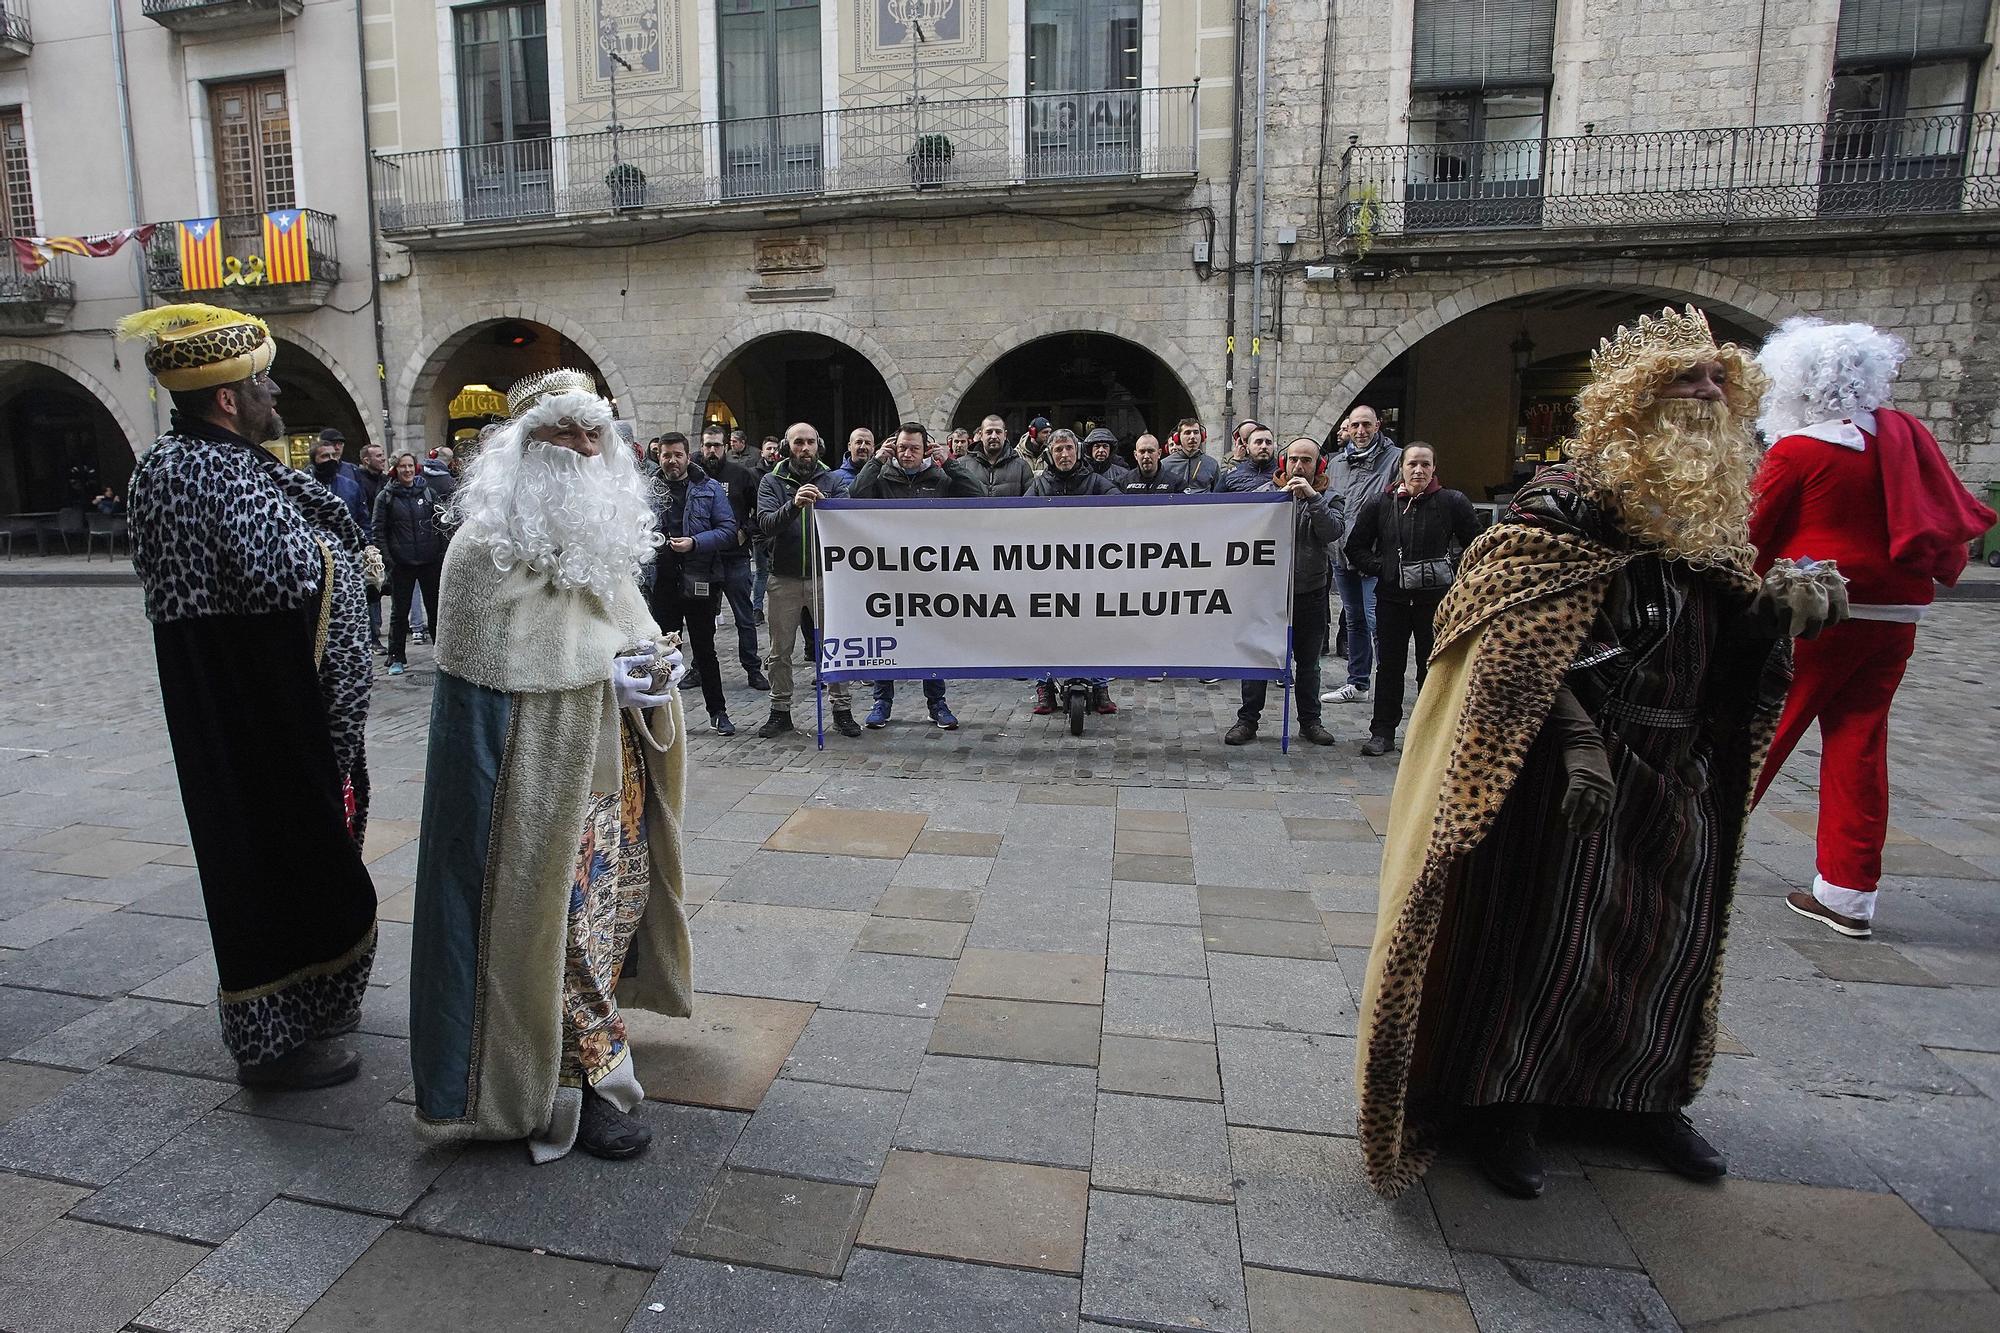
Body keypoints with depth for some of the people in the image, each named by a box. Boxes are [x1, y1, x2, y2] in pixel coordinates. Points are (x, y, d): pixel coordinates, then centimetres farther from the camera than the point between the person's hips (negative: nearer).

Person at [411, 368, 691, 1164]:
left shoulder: (604, 536, 10)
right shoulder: (486, 548, -14)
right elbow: (494, 675, -16)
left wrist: (651, 662, -5)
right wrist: (605, 679, -20)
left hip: (614, 771, 8)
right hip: (540, 778, -8)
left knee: (617, 897, 17)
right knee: (556, 918, 0)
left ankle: (593, 1030, 38)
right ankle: (571, 1083, 15)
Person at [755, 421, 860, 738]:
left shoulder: (831, 480, 4)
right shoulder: (771, 481, 1)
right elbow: (765, 525, -14)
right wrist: (794, 505, -31)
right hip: (784, 578, 0)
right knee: (780, 651, 9)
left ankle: (842, 709, 14)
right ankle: (780, 711, 22)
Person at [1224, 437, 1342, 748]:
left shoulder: (1327, 498, 5)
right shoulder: (1266, 492, 2)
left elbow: (1333, 531, -14)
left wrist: (1313, 498, -22)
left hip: (1310, 591, 1)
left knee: (1308, 662, 12)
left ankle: (1310, 720, 25)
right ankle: (1247, 720, 12)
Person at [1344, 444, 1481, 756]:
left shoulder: (1452, 503, -2)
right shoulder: (1381, 505, 2)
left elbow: (1476, 544, 6)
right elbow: (1355, 546, 11)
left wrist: (1454, 571, -2)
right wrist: (1378, 567, -1)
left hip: (1436, 599, -2)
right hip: (1392, 598, 2)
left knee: (1432, 665, 5)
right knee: (1389, 665, 8)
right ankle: (1382, 731, 16)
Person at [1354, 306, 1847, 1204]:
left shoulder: (1705, 514, 11)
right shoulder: (1564, 504, -13)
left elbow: (1729, 631, 14)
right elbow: (1520, 642, -19)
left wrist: (1784, 608, -7)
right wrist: (1580, 737, -26)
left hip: (1681, 771, 8)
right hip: (1581, 762, -8)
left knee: (1671, 934, 16)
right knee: (1545, 931, -1)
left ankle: (1638, 1096, 36)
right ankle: (1500, 1104, 18)